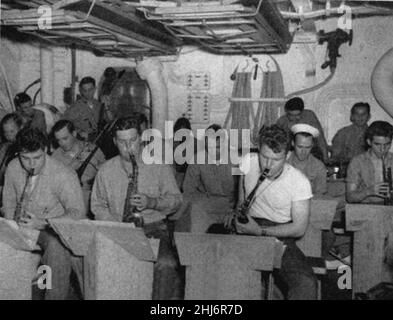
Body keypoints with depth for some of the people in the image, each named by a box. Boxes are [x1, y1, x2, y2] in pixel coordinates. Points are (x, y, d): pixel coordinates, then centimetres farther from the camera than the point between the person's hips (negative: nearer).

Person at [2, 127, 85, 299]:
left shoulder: (64, 175, -19)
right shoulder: (13, 168, -2)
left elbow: (77, 211, -19)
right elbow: (9, 201, 10)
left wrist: (43, 224, -29)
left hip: (52, 228, -5)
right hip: (21, 227, 5)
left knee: (57, 246, -36)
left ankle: (55, 296, -18)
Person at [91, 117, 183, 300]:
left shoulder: (158, 166, 6)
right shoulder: (106, 170, 11)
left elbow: (176, 200, 6)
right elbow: (97, 205, 12)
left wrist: (152, 203, -14)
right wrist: (115, 225, -8)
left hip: (153, 228, -2)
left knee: (166, 265, -30)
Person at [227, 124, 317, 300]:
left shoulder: (299, 182, -12)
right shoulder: (248, 161, -4)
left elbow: (299, 228, -12)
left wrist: (260, 231, -20)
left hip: (279, 235, -3)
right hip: (247, 227, 4)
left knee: (306, 285, -30)